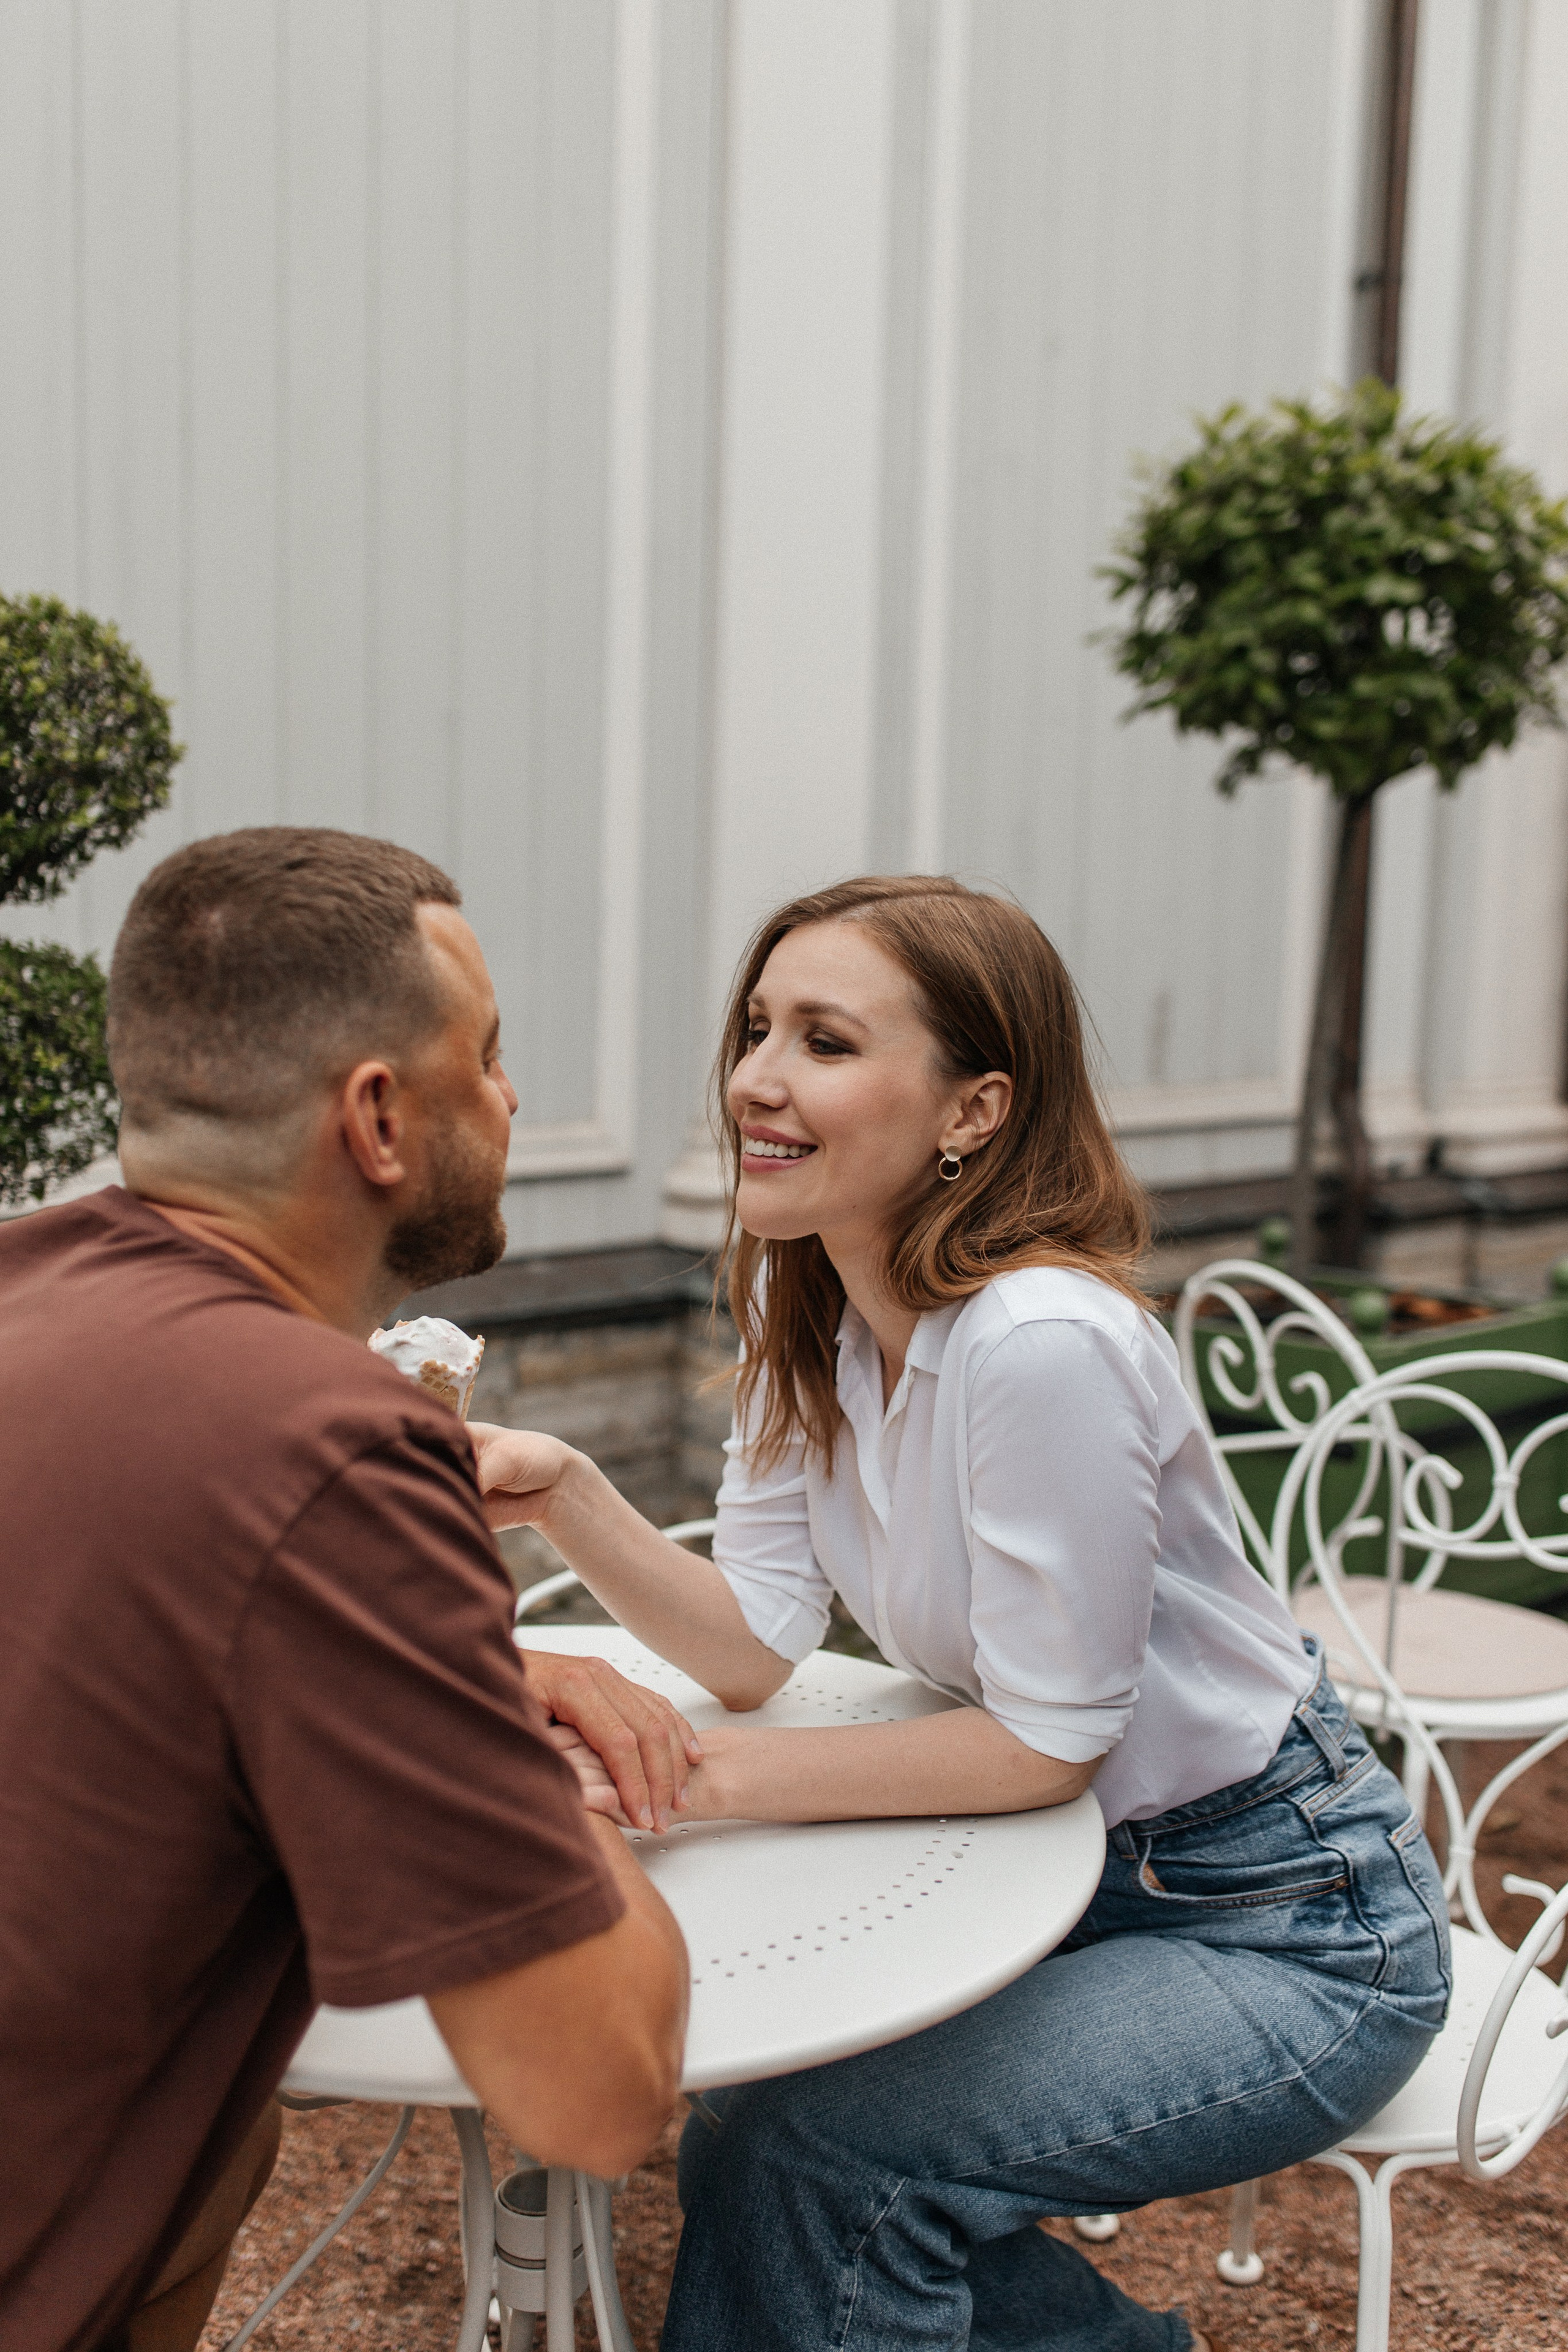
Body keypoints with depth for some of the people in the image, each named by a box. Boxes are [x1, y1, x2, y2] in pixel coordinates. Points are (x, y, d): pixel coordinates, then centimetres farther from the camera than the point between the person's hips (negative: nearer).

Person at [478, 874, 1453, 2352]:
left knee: (804, 2162, -19)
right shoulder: (805, 1304, -4)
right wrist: (560, 1492, -20)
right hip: (1081, 1877, 8)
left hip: (1290, 1931, -7)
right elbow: (760, 1641, -5)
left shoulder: (1041, 1340, -31)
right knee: (738, 2144, 1)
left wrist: (710, 1777, -22)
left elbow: (1045, 1740, -22)